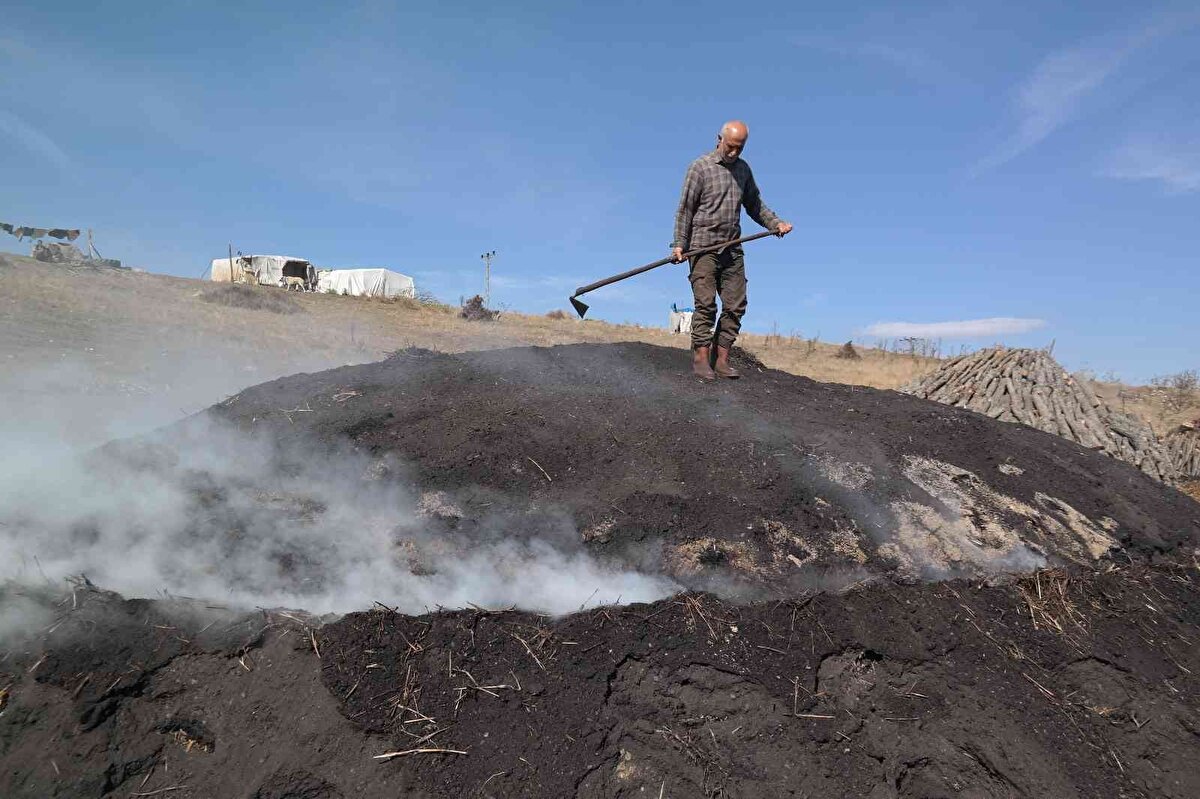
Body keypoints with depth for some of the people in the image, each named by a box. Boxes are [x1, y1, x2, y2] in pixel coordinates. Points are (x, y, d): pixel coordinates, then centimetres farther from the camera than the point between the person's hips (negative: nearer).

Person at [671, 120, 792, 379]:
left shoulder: (743, 169, 15)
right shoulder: (701, 167, -1)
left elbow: (754, 205, 21)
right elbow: (685, 208, -3)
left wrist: (776, 223, 5)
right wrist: (680, 244, -10)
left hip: (732, 249, 5)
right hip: (704, 247, -5)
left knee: (735, 306, 0)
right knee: (706, 304, -10)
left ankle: (722, 360, 4)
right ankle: (701, 358, -5)